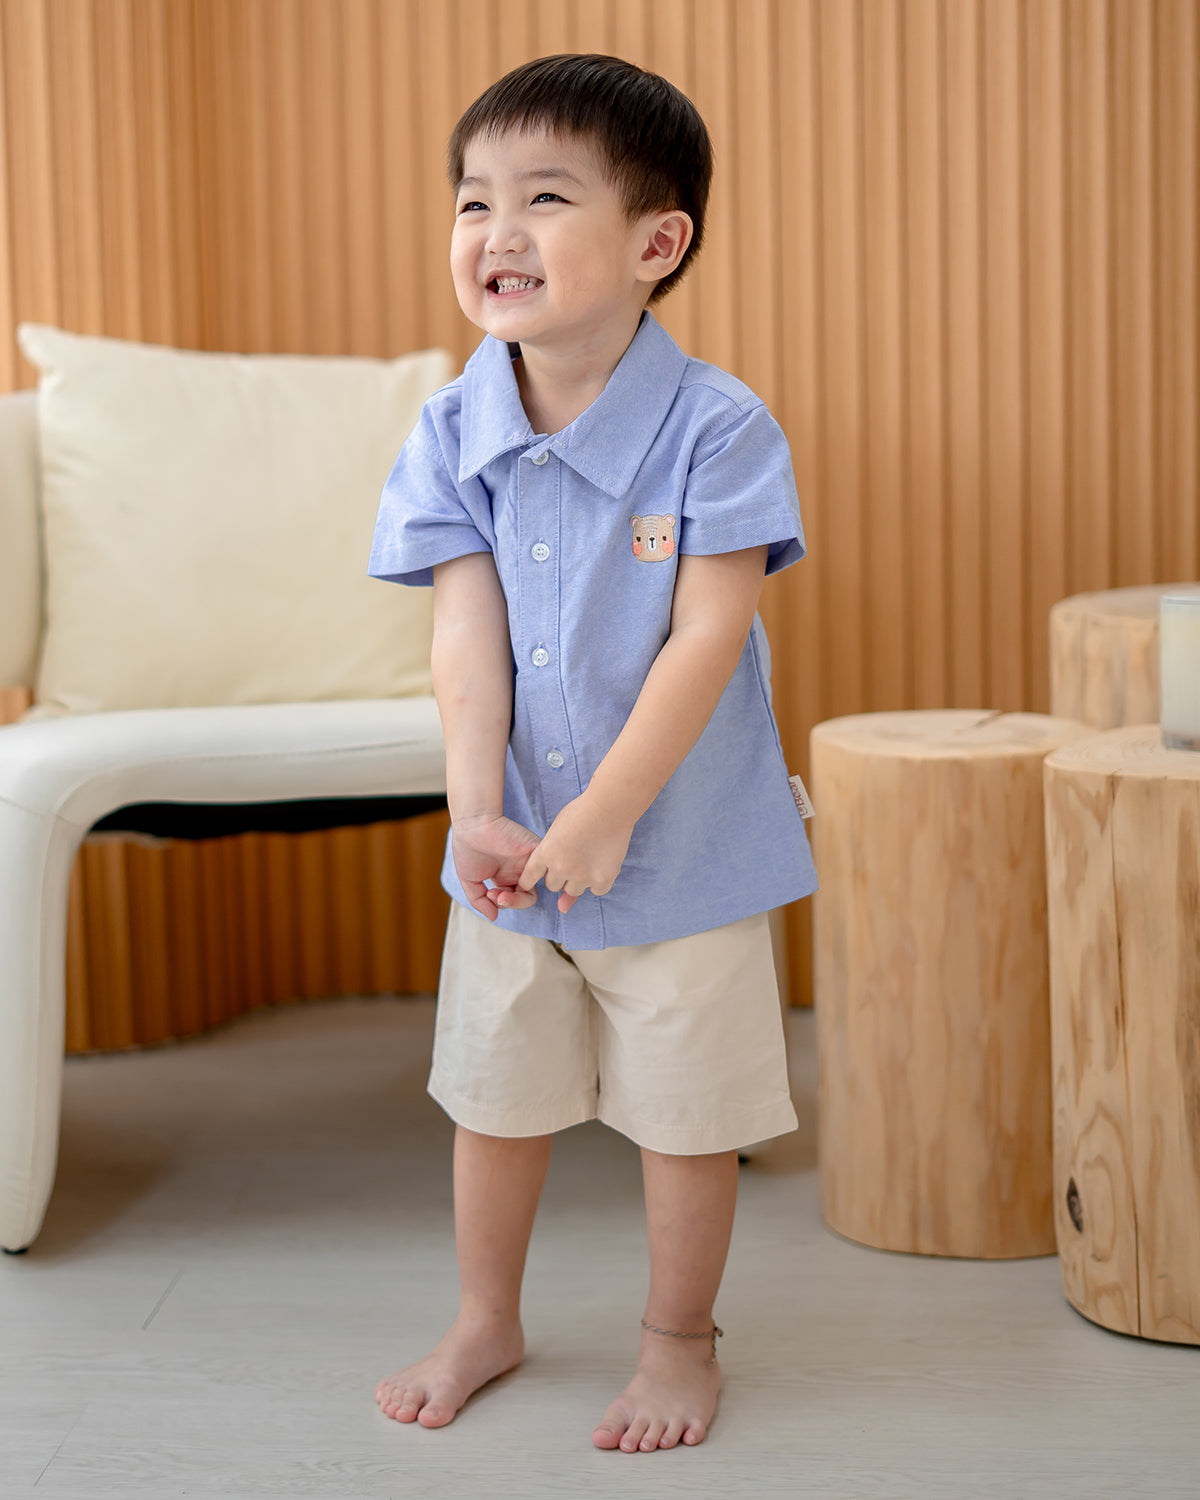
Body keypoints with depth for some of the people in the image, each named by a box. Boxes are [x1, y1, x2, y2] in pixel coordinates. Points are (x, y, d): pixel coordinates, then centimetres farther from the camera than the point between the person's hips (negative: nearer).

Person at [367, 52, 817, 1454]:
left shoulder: (717, 429, -18)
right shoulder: (455, 429, -6)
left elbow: (706, 639, -20)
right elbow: (467, 632, -10)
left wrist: (606, 816, -22)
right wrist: (478, 807, -20)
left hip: (684, 847, -4)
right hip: (513, 851, 4)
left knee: (683, 1113, 9)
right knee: (494, 1093, 18)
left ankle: (678, 1339, 31)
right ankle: (484, 1322, 38)